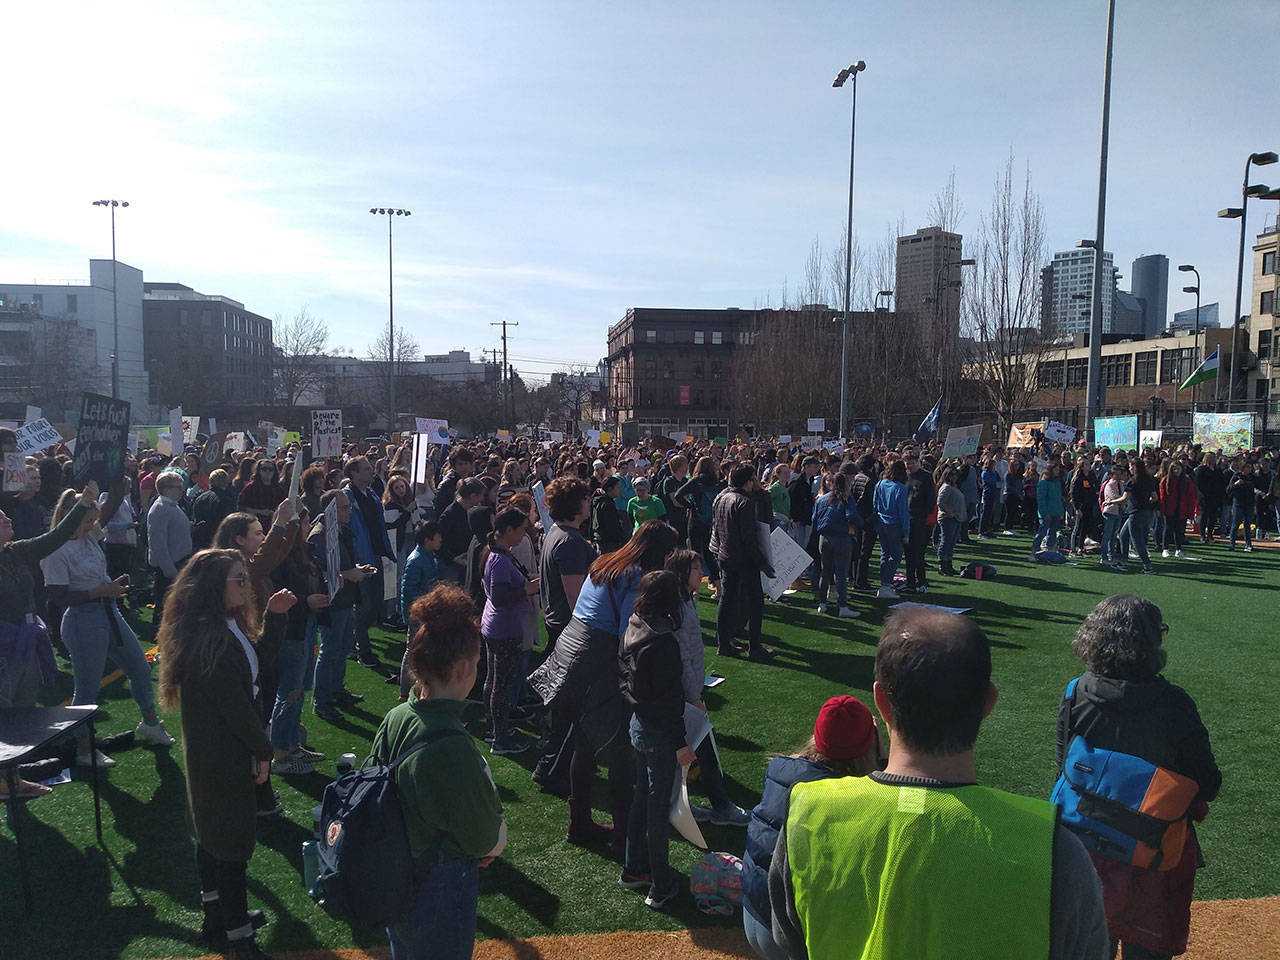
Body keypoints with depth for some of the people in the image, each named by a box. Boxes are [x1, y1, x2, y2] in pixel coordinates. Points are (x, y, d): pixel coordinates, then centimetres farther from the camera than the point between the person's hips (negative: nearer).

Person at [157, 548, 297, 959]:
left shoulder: (224, 627, 3)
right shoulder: (213, 638, -29)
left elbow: (259, 656, 14)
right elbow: (235, 706, -27)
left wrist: (274, 616, 2)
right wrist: (263, 751, -15)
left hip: (208, 752, 10)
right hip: (224, 756, -10)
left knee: (212, 833, 22)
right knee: (234, 844, 2)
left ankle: (217, 915, 39)